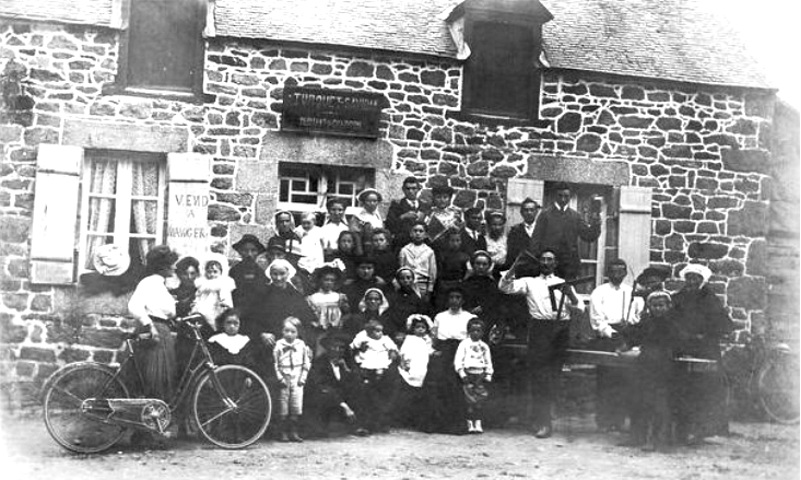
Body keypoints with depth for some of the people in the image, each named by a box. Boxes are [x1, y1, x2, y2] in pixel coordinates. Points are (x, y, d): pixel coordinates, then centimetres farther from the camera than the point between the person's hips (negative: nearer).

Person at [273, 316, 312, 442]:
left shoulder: (302, 345, 5)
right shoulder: (278, 346, -2)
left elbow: (306, 363, 10)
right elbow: (274, 364, -1)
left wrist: (303, 378, 2)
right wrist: (280, 378, -8)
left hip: (297, 381, 2)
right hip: (284, 382, -2)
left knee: (297, 408, 0)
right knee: (283, 410, 0)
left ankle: (293, 432, 8)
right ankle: (283, 433, 7)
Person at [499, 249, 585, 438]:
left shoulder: (564, 283, 20)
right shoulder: (530, 282, 17)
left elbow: (580, 308, 9)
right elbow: (504, 286, 2)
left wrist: (570, 294, -9)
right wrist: (515, 266, -9)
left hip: (560, 328, 1)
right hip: (539, 327, -1)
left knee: (553, 374, -1)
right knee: (539, 375, -8)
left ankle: (542, 419, 11)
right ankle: (543, 421, -5)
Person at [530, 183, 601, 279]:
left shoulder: (575, 216, 8)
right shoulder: (545, 214, 3)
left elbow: (589, 237, 3)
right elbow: (536, 239, 3)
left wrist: (595, 222, -13)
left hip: (570, 264, 2)